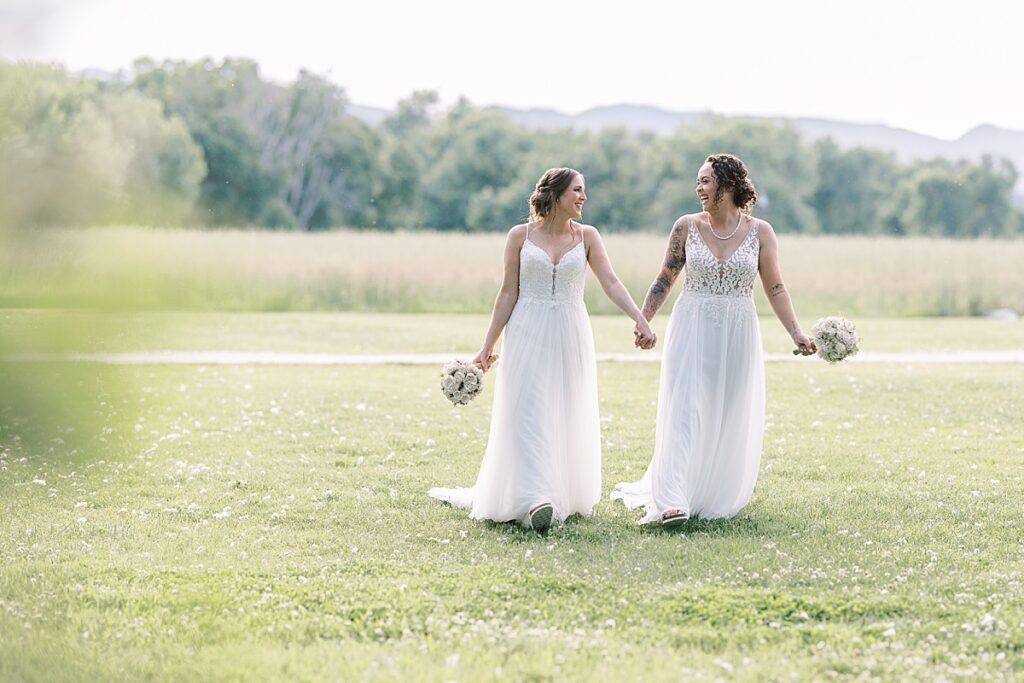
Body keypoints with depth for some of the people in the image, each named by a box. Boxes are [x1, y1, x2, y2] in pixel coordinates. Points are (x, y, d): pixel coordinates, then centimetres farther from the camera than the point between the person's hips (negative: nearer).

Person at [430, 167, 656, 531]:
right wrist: (488, 345, 0)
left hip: (570, 337, 2)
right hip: (528, 336, -2)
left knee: (569, 418, 6)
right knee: (528, 415, -12)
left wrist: (640, 319, -19)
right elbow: (508, 292, 2)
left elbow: (611, 283, -4)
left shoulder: (586, 236, 5)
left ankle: (566, 497, 17)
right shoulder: (520, 236, 1)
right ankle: (535, 501, -23)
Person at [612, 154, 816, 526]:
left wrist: (796, 332, -5)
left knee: (729, 419, 5)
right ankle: (672, 502, -21)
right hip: (691, 331, -1)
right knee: (684, 411, -12)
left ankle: (715, 496, 21)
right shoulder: (687, 227, 1)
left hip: (737, 335, 1)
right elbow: (664, 280, 8)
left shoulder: (759, 232, 0)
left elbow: (775, 288, 4)